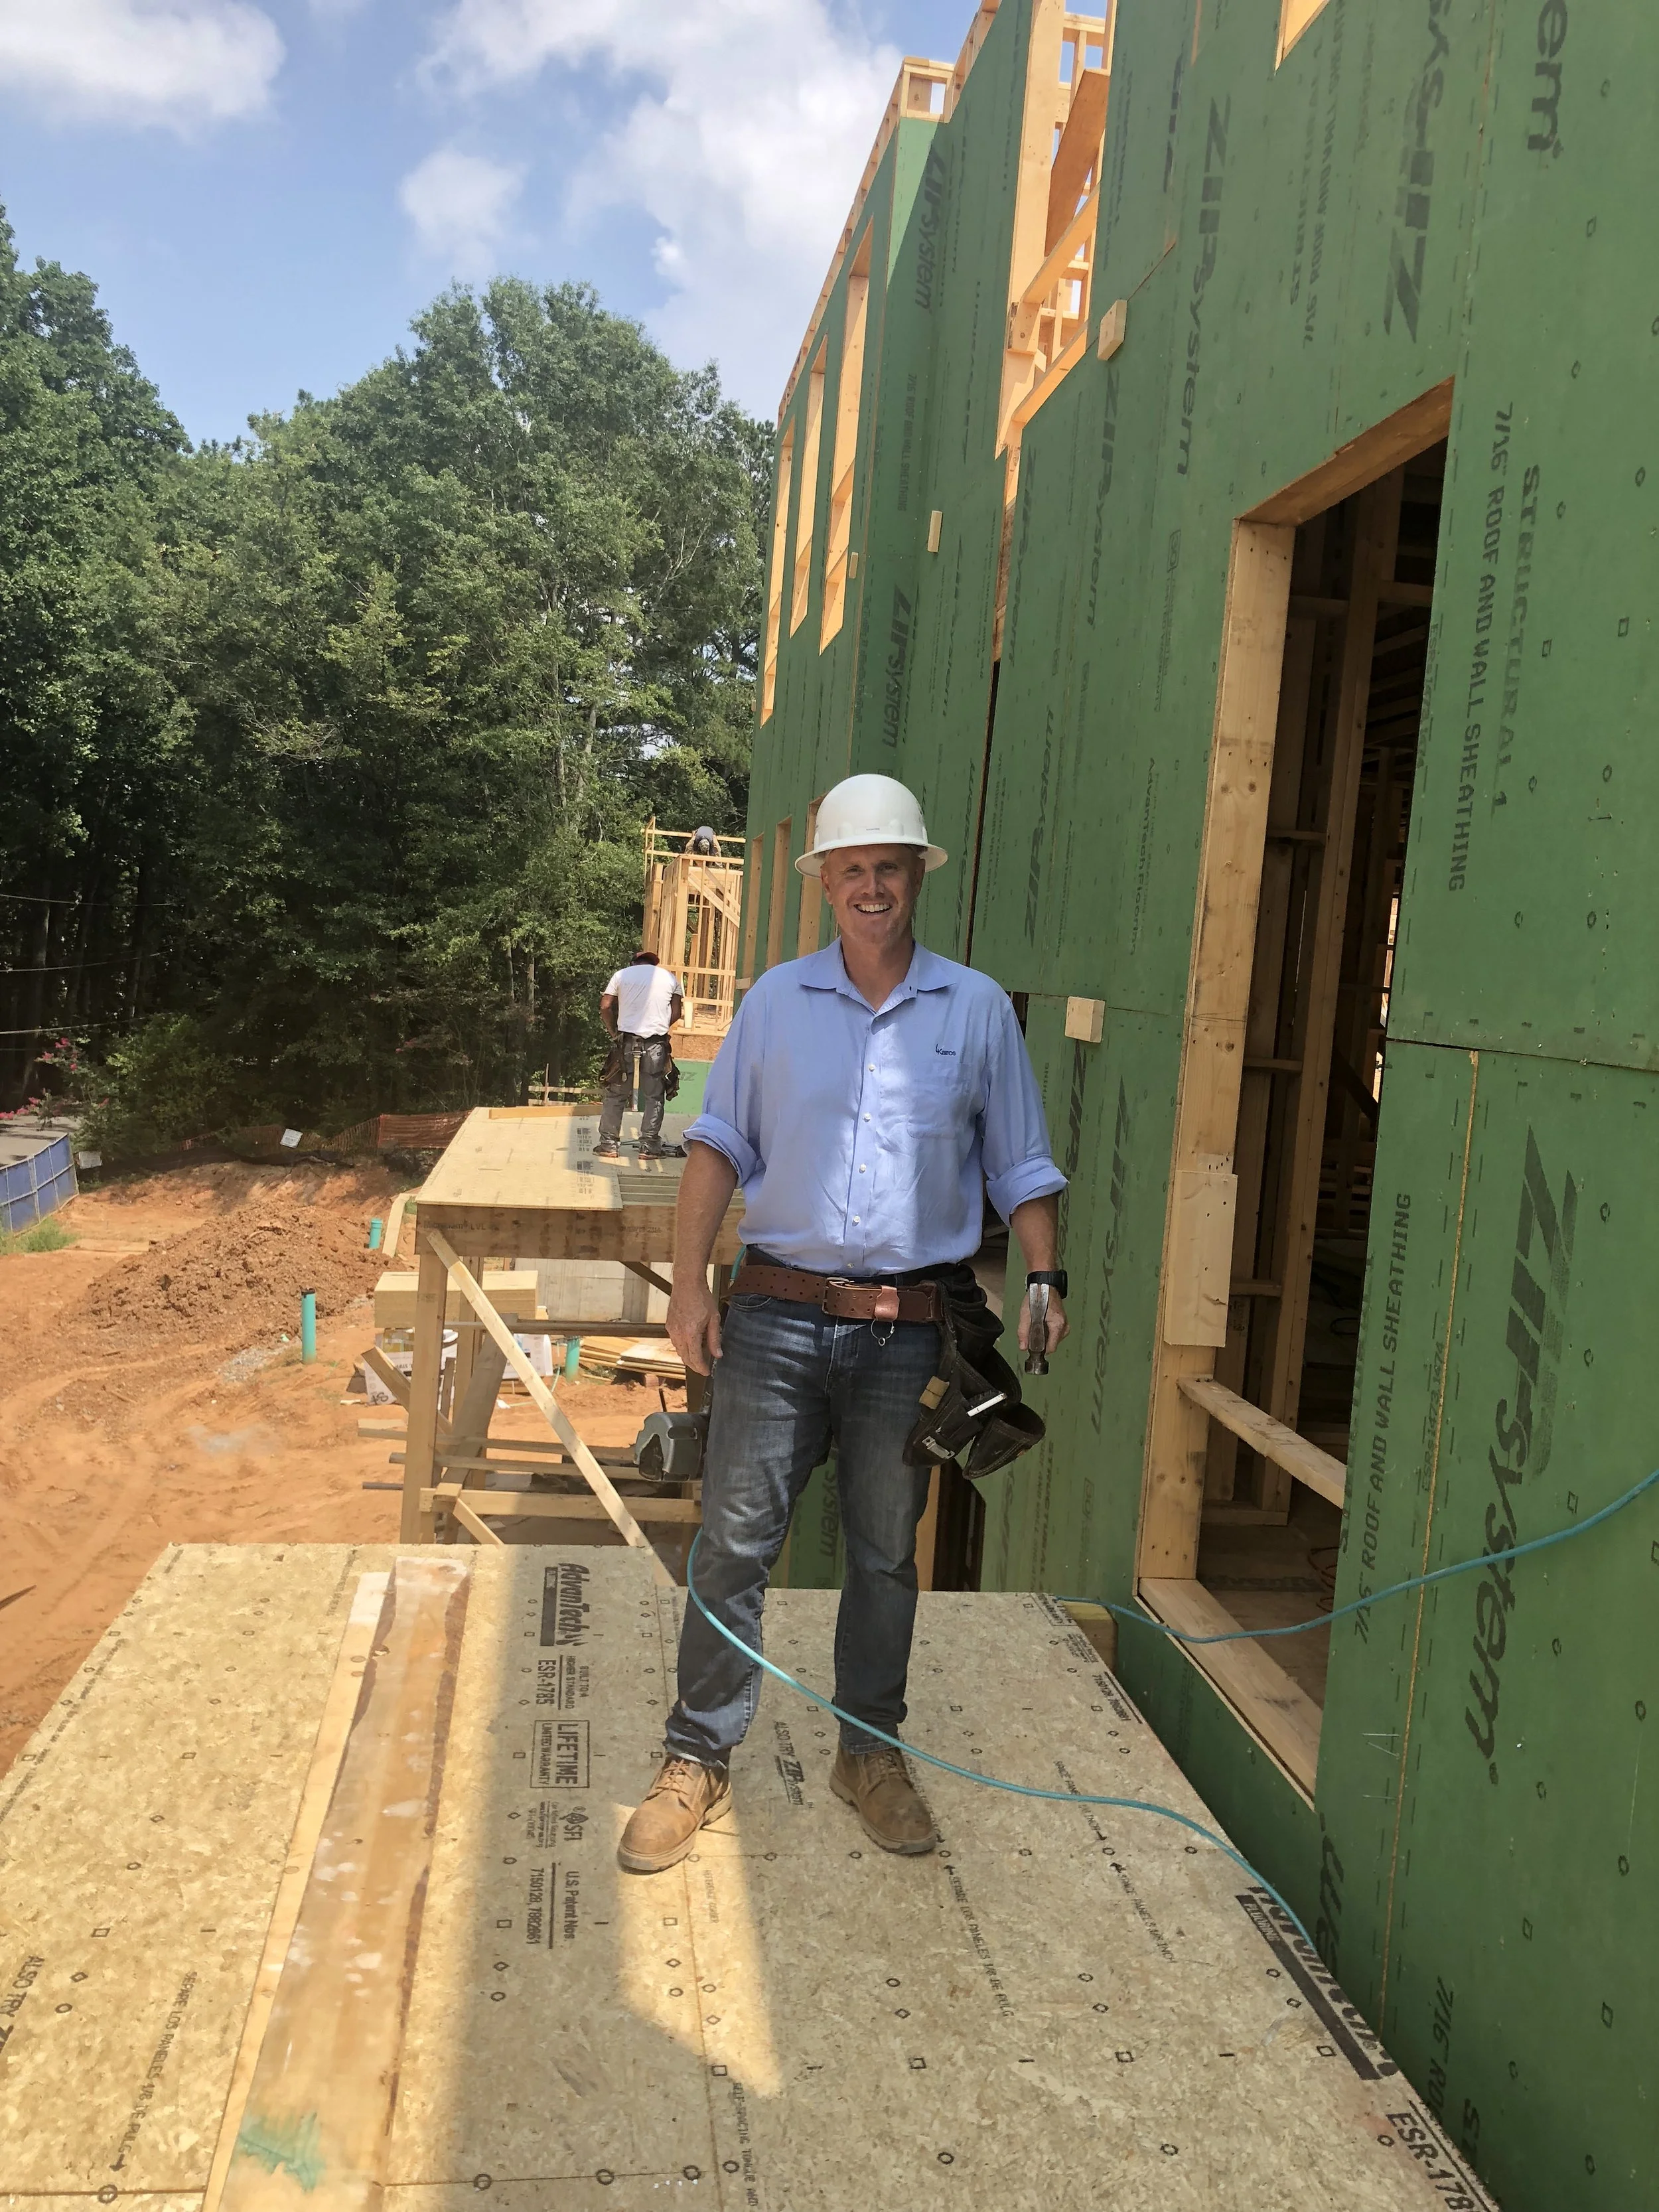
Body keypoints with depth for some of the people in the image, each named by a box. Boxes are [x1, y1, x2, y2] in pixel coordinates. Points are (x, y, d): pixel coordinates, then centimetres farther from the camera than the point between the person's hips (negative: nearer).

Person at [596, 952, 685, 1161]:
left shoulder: (621, 975, 9)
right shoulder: (670, 977, 12)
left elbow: (605, 1007, 1)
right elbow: (676, 1012, 7)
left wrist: (614, 1031, 12)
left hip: (627, 1040, 0)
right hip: (656, 1043, 0)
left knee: (616, 1094, 7)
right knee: (654, 1096, 8)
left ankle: (609, 1144, 7)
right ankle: (649, 1146, 6)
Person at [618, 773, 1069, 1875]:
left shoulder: (978, 1009, 5)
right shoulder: (777, 1001, 5)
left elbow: (1021, 1167, 8)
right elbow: (721, 1142, 6)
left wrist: (1045, 1280, -3)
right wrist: (690, 1276, -2)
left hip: (908, 1330, 0)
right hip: (778, 1317, 0)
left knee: (887, 1554, 13)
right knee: (734, 1543, 2)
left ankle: (872, 1753, 31)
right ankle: (698, 1761, 17)